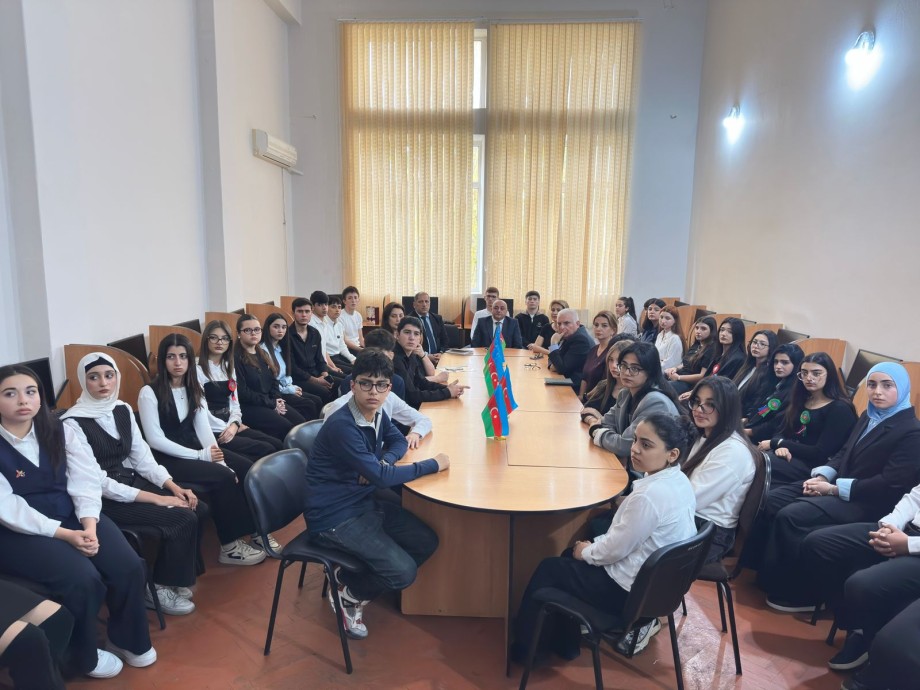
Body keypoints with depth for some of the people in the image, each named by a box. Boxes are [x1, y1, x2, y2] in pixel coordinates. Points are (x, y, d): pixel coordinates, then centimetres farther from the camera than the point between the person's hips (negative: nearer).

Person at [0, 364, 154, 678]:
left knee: (129, 567, -15)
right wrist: (64, 534, -24)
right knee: (83, 579, -26)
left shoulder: (59, 429, 1)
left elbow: (86, 478, -4)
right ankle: (84, 656, 4)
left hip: (72, 515, 4)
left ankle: (127, 639, 14)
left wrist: (89, 524, -20)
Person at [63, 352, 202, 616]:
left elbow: (142, 456, 6)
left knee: (196, 508, -14)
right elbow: (97, 482, -20)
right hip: (103, 499, -7)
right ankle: (159, 587, 3)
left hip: (132, 482, 7)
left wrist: (174, 487, -8)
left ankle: (179, 576, 6)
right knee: (183, 519, -20)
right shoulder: (73, 423, -17)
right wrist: (155, 498, -22)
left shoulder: (123, 410, 5)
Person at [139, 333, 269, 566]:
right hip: (167, 458, -6)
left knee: (247, 470, -16)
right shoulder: (150, 392, -12)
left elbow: (203, 428, 2)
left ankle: (255, 530, -4)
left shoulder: (194, 388, 9)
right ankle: (230, 545, -12)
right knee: (223, 478, -26)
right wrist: (201, 456, -20)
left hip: (194, 448, 6)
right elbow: (155, 440, -17)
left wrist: (219, 458, -15)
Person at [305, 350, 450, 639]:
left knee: (427, 542, 3)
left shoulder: (377, 414, -1)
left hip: (366, 504, 9)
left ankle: (354, 577, 17)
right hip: (335, 518, -9)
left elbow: (398, 441, 16)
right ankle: (348, 592, 13)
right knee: (403, 572, -16)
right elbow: (381, 478, -27)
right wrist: (433, 464, -17)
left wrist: (382, 462, -9)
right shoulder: (341, 425, -27)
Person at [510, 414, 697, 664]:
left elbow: (616, 549, -22)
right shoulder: (679, 480, -2)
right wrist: (593, 544, 6)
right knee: (569, 555, 22)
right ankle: (564, 642, 30)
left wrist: (587, 552, -2)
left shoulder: (649, 496, -32)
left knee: (549, 569, 7)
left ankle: (526, 648, 25)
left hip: (631, 590, -9)